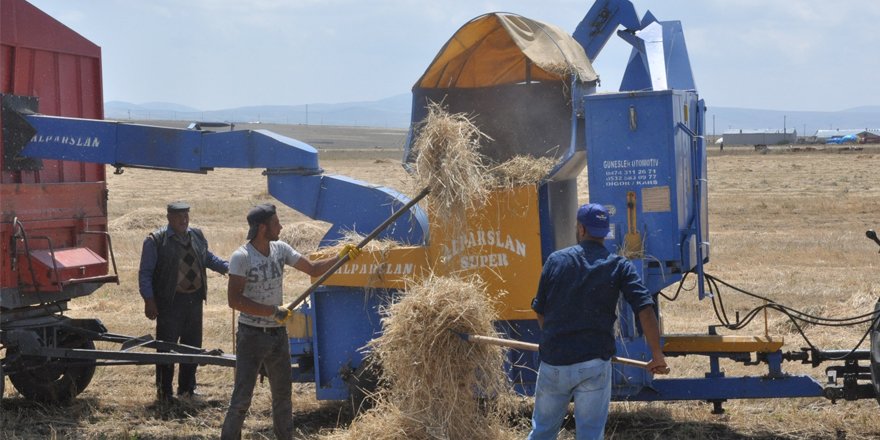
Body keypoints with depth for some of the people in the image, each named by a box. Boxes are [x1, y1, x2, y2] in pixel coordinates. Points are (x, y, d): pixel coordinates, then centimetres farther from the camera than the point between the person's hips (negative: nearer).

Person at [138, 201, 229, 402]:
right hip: (170, 302, -6)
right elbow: (145, 273, -7)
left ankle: (187, 388, 26)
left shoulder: (197, 236, 11)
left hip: (194, 300, 6)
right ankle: (164, 391, 7)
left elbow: (208, 258, 23)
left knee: (193, 345, 13)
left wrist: (228, 267, 7)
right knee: (167, 347, -3)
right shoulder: (155, 241, -8)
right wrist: (149, 300, -12)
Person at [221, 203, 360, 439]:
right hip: (252, 335, -7)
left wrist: (341, 257, -6)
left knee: (283, 394, 15)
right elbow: (234, 300, -21)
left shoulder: (280, 249, 3)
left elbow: (313, 268, 8)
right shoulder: (241, 257, -16)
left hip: (278, 334, 7)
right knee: (242, 398, -7)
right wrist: (273, 311, -23)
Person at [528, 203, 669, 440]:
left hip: (553, 361, 2)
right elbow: (645, 310, -8)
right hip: (594, 364, -1)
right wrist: (657, 356, -2)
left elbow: (540, 312, 9)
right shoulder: (619, 266, 0)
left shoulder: (556, 260, 4)